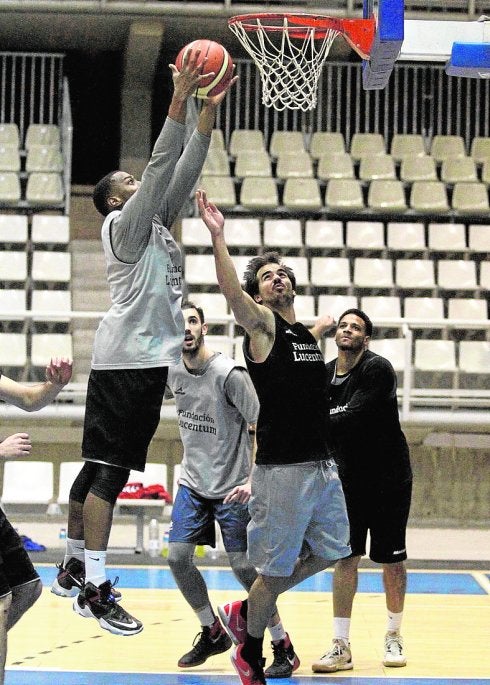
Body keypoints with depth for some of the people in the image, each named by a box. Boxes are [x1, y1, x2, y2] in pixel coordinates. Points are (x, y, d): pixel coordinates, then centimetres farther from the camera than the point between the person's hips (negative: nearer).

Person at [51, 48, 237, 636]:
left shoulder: (154, 224, 19)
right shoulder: (123, 224, -5)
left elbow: (183, 171, 17)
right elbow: (161, 167, -15)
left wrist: (209, 110, 10)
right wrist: (180, 98, -17)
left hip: (147, 360, 10)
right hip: (126, 360, -10)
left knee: (99, 469, 14)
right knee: (108, 470, -12)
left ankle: (74, 568, 22)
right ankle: (94, 589, -15)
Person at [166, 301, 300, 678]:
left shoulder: (229, 374, -19)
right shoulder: (174, 372, 1)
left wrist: (253, 481, -26)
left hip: (232, 488, -6)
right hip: (192, 484, 6)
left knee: (243, 567, -7)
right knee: (177, 556, -2)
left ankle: (284, 648, 6)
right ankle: (213, 633, 17)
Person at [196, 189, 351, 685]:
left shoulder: (307, 333, 16)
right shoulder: (262, 326, -5)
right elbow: (232, 294, -26)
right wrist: (217, 237, -35)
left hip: (323, 466, 8)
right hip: (282, 470, -8)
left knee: (328, 551, 16)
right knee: (275, 569, 1)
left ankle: (244, 612, 29)